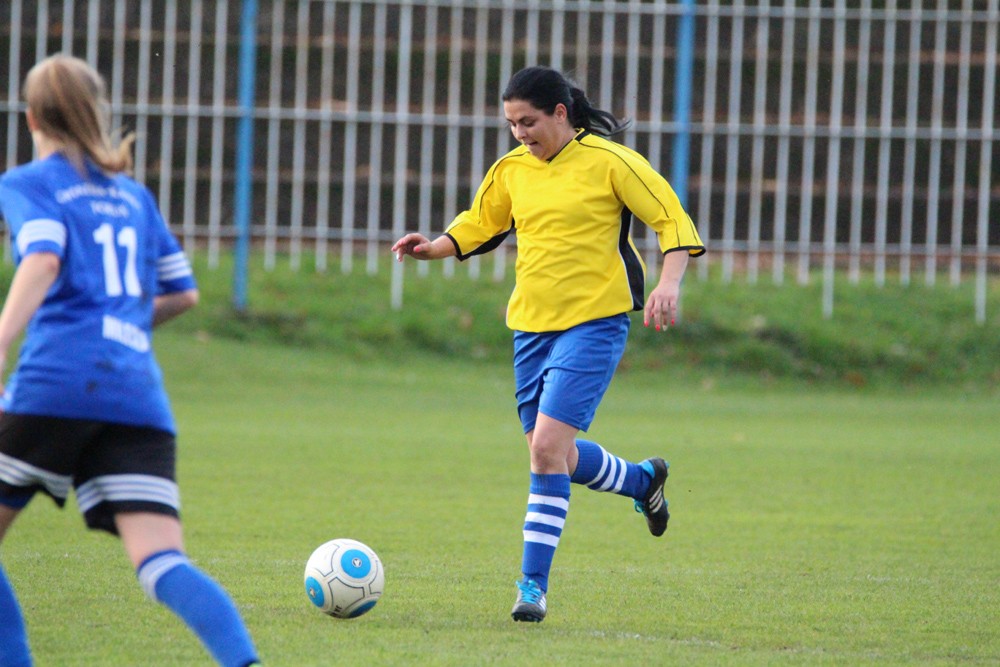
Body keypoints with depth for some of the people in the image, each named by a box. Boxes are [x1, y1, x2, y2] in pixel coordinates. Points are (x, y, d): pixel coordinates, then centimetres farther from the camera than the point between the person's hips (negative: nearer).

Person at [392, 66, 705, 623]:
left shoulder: (609, 162, -8)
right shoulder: (511, 169, 7)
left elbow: (673, 220, -5)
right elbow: (479, 226, 22)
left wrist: (670, 283, -20)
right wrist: (435, 247, 2)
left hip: (593, 324, -7)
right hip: (531, 326, 7)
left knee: (548, 447, -17)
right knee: (555, 455, 11)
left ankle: (534, 584, -12)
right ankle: (643, 479, 41)